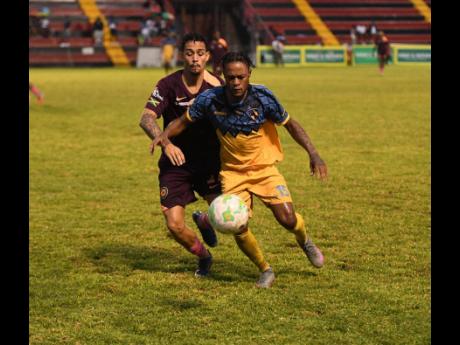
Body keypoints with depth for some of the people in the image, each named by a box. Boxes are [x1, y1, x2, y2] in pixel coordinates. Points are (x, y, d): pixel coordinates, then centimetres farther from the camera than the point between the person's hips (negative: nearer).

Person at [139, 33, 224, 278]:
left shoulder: (217, 85, -6)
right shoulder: (169, 85, -13)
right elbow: (146, 118, -23)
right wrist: (165, 143, -41)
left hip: (209, 162, 1)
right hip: (175, 164, -1)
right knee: (175, 226, -9)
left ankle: (204, 221, 24)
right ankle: (203, 257, 23)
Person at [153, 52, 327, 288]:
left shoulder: (263, 98, -18)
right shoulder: (210, 99, -15)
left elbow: (290, 125, -5)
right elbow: (185, 121, 1)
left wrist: (313, 154, -14)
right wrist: (165, 135, -18)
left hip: (265, 168, -1)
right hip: (233, 171, 1)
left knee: (287, 218, -16)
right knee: (238, 227, -13)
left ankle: (304, 241, 23)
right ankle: (265, 271, 15)